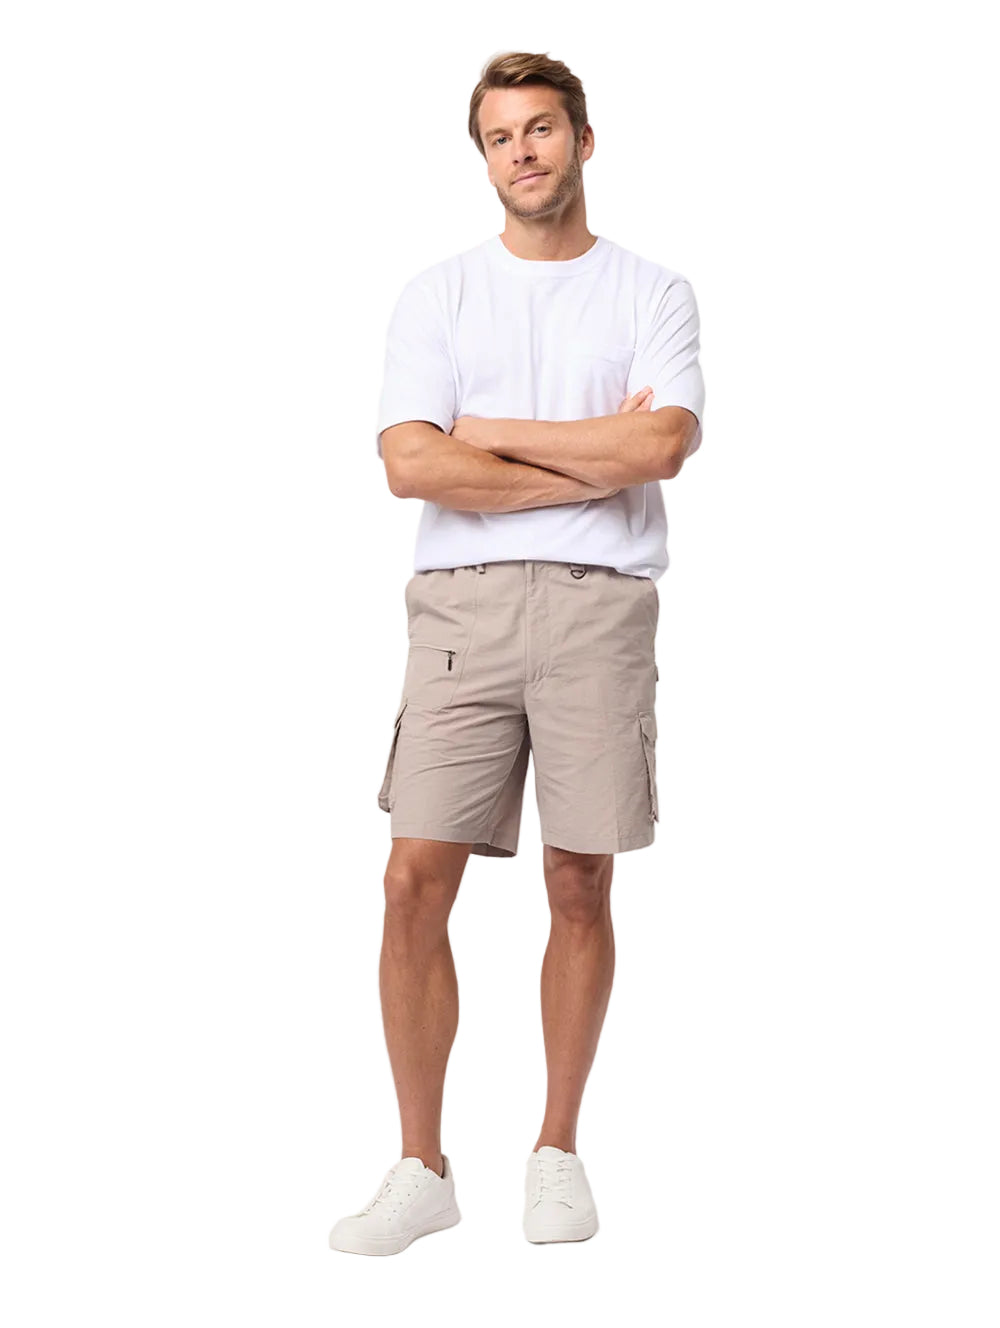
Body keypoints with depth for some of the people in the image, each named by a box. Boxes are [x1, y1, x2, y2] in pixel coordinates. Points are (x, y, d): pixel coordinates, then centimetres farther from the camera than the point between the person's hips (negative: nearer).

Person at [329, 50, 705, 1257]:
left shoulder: (654, 294, 9)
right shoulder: (438, 294, 11)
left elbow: (663, 446, -10)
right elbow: (410, 463, -4)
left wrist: (494, 434, -4)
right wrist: (593, 463, -5)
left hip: (602, 605, 0)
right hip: (463, 604, 1)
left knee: (580, 887, 5)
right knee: (416, 884, -5)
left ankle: (558, 1151, 20)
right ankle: (422, 1170, 7)